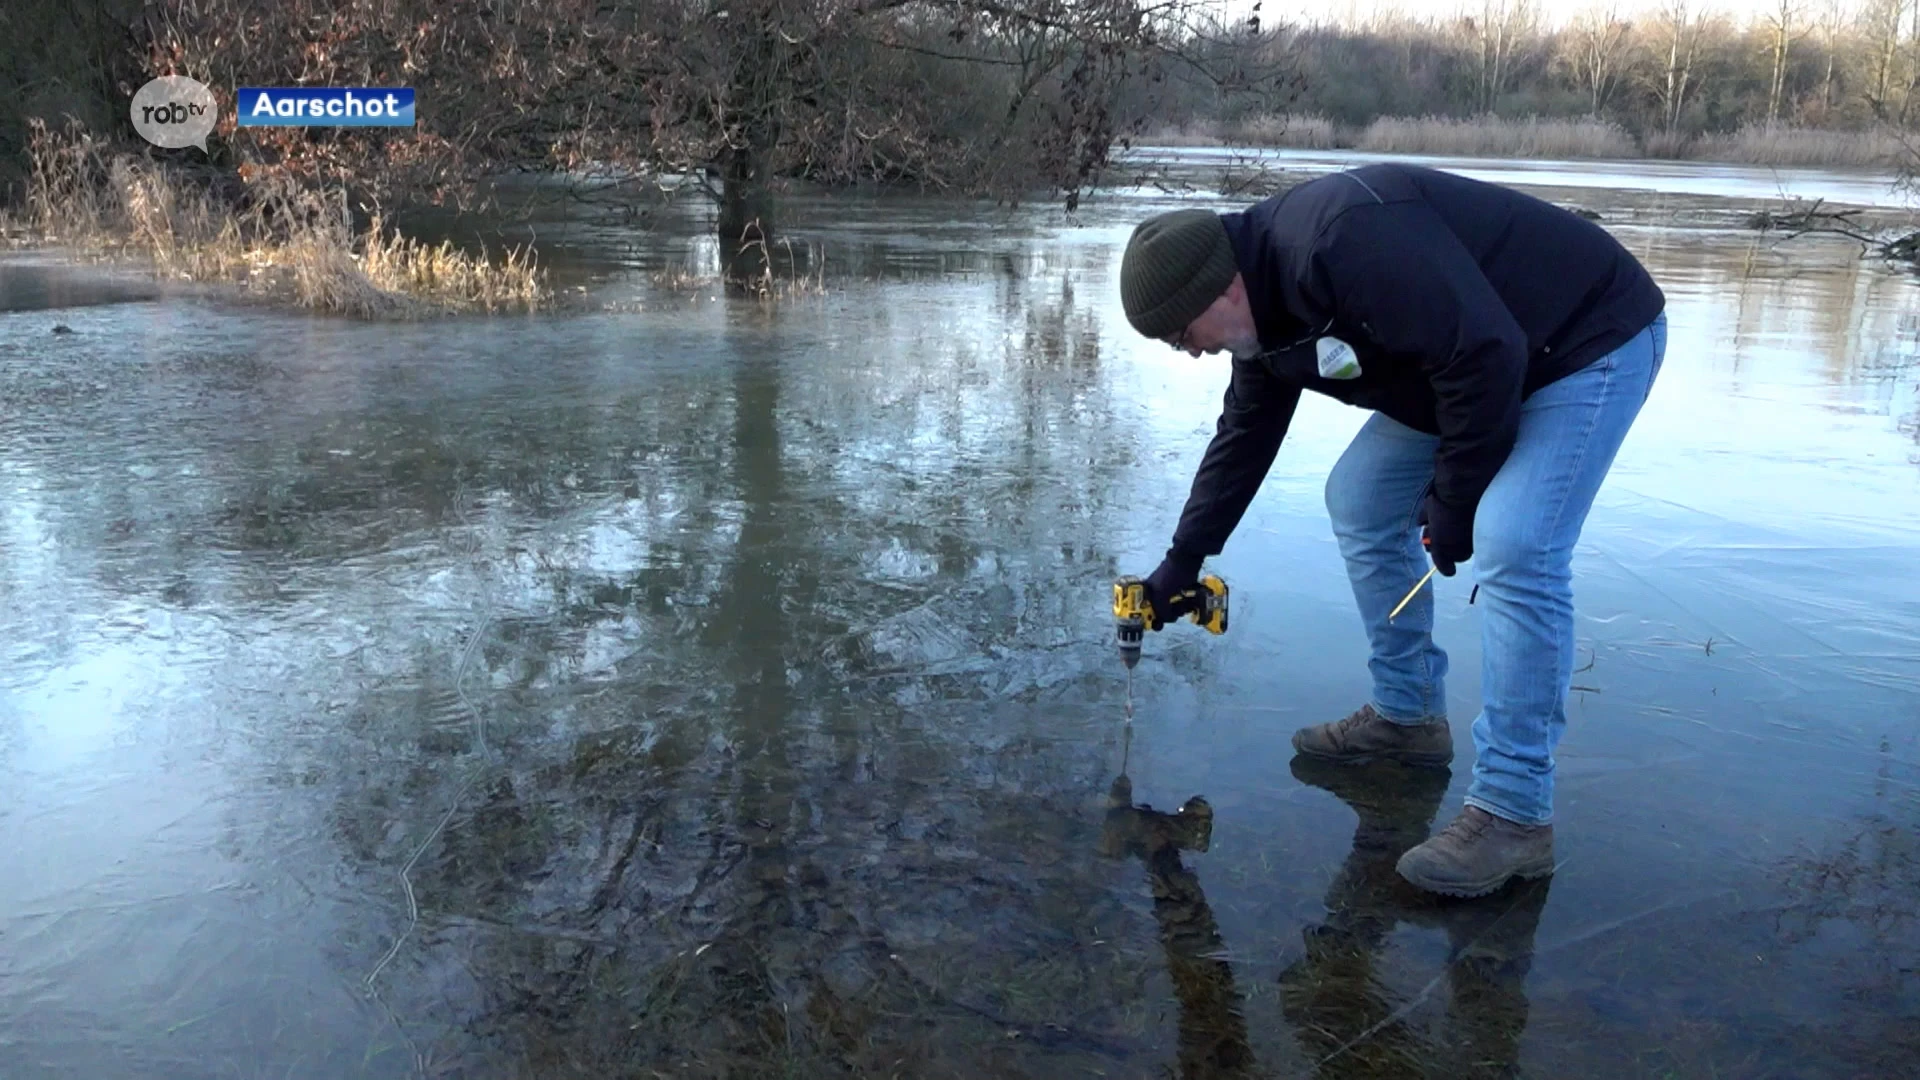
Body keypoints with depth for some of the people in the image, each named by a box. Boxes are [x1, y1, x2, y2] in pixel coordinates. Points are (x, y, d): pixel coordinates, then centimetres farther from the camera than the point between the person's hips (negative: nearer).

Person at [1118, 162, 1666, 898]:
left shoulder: (1341, 241, -33)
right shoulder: (1267, 299, 0)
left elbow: (1485, 356, -33)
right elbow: (1244, 433, 12)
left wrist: (1453, 503, -21)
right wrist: (1184, 559, 15)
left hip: (1589, 341, -10)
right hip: (1489, 359, 10)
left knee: (1511, 551, -23)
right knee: (1360, 499, 10)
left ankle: (1513, 814, -13)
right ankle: (1407, 716, 21)